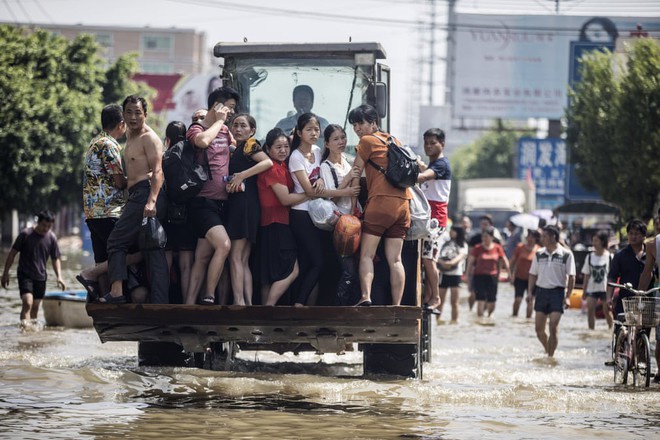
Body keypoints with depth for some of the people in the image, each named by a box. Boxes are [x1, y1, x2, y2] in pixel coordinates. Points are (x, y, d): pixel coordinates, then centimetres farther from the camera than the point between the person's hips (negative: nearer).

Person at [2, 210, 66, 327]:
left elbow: (55, 259, 7)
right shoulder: (26, 234, -10)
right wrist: (6, 273, -3)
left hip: (40, 277, 4)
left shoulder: (51, 238, -1)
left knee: (35, 306, 10)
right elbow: (12, 253, -3)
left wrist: (59, 277, -5)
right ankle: (25, 324, -29)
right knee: (28, 302, -22)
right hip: (25, 275, -4)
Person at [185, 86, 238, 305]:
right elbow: (202, 141, -29)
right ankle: (208, 298, -17)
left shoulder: (225, 131, 16)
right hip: (203, 202, -7)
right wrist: (219, 121, -12)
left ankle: (189, 304, 5)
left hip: (221, 202, 7)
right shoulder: (196, 129, -5)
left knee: (203, 258, 5)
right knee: (223, 245, -25)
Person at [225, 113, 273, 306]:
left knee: (236, 257, -12)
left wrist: (241, 175, -22)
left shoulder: (250, 145, -4)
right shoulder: (237, 150, 21)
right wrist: (230, 184, 1)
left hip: (244, 202, -9)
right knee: (243, 261, 6)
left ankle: (239, 303, -17)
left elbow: (267, 162, -20)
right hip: (236, 205, 9)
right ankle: (248, 303, 4)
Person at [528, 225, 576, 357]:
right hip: (541, 291, 5)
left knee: (553, 327, -11)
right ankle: (548, 351, 26)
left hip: (557, 292, -5)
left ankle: (550, 356, -4)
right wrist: (530, 292, 2)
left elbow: (571, 277, -3)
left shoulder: (566, 254, -5)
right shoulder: (539, 254, 8)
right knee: (539, 328, 4)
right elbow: (533, 275, 13)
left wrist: (567, 296, -9)